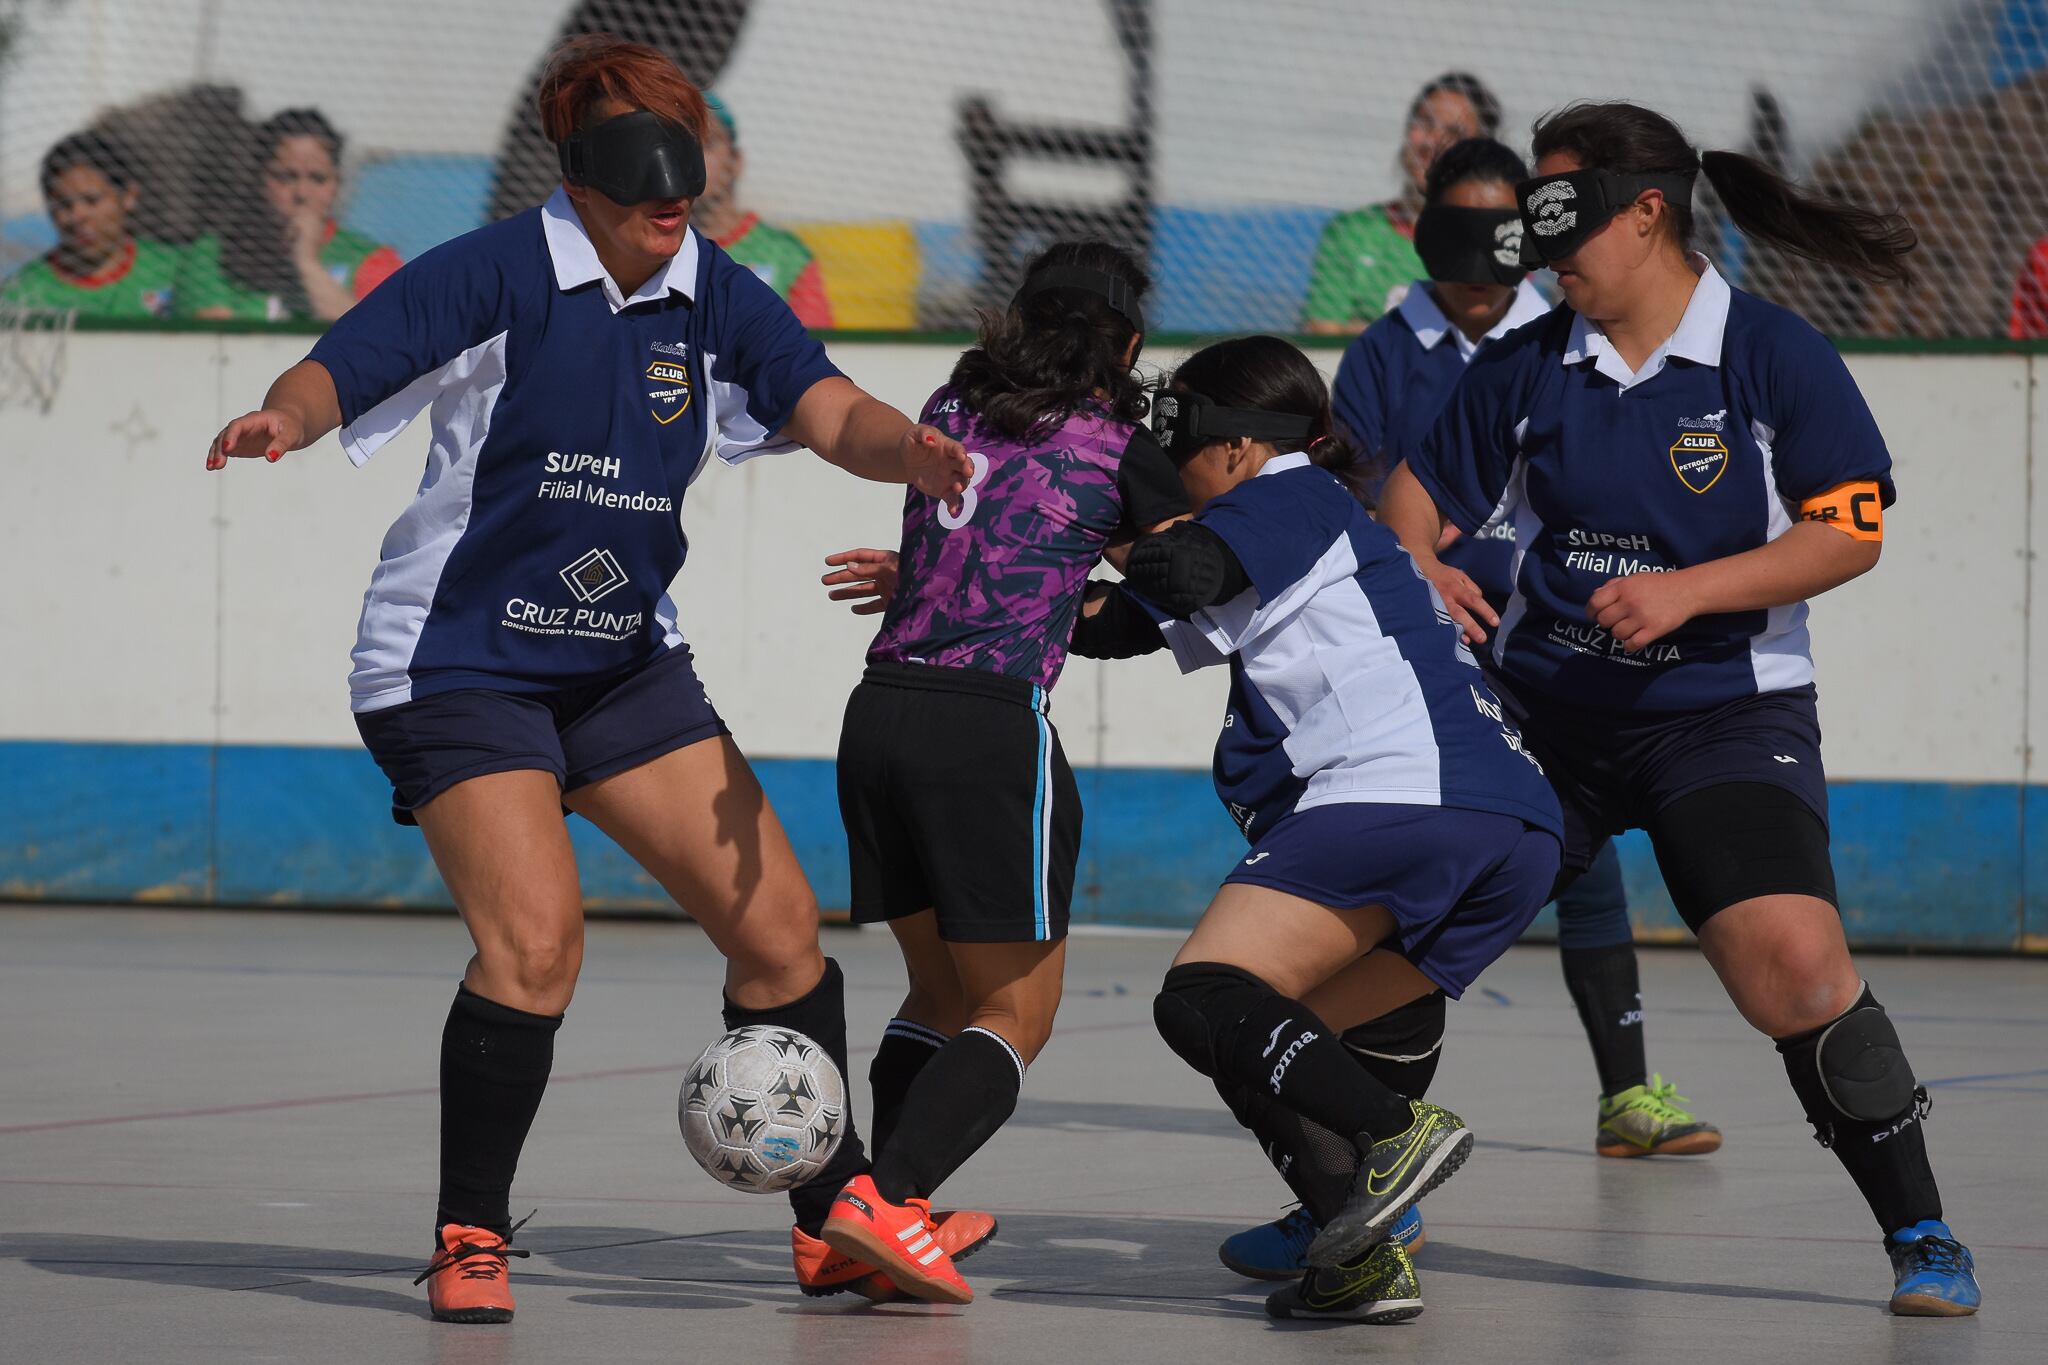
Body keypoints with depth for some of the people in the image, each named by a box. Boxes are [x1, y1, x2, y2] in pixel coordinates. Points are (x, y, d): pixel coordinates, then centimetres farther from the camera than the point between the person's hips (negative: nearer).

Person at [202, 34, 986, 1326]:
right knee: (534, 935, -22)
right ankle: (470, 1240, -5)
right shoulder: (495, 276, -15)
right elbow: (339, 370, -22)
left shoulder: (715, 299, -1)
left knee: (780, 926, 2)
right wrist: (283, 417, -46)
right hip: (460, 668, -6)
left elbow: (831, 411, -14)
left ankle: (835, 1220, 17)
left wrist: (903, 447, -37)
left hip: (627, 664, 6)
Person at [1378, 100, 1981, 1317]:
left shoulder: (1774, 354, -9)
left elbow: (1852, 532, -12)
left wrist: (1686, 591, -21)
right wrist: (1420, 574, -8)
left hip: (1725, 709, -5)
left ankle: (1921, 1235, -8)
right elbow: (1420, 489, 14)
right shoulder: (1527, 368, 4)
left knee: (1791, 960, -23)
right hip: (1543, 705, 5)